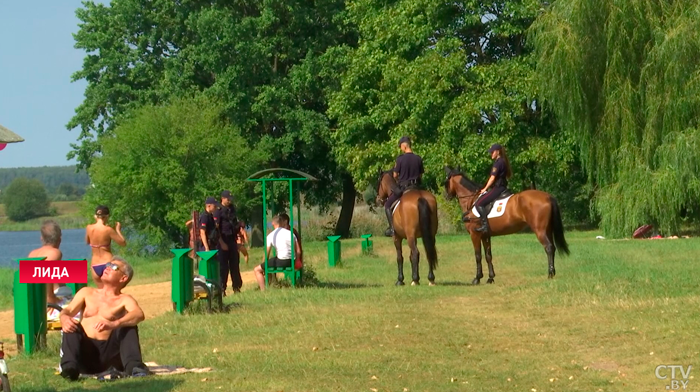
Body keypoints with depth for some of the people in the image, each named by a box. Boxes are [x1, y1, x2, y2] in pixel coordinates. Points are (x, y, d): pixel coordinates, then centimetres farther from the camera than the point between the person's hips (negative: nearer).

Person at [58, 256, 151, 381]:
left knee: (128, 325, -19)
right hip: (84, 352, 2)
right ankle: (69, 367, -45)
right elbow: (67, 311, 9)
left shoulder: (125, 300, 9)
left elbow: (139, 315, -13)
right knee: (70, 325, -20)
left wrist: (113, 324, -34)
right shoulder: (87, 293, 21)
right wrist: (64, 318, -19)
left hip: (108, 353, -2)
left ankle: (133, 366, -43)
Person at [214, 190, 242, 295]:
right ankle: (222, 289, -1)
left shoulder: (232, 209, 13)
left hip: (232, 240, 7)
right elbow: (216, 229, -13)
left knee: (235, 264, 11)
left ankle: (236, 287, 18)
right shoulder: (218, 211, -9)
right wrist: (222, 243, -17)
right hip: (223, 240, -7)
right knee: (223, 266, -5)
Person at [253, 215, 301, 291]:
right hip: (291, 262, 6)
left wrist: (263, 268, 14)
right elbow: (298, 252, 9)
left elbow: (266, 254, 0)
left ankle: (263, 290, -9)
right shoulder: (290, 233, 11)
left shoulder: (271, 236, -1)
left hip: (281, 262, -6)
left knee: (257, 270, 5)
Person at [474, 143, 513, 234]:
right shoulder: (503, 162, 16)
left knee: (479, 203, -16)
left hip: (497, 188, -11)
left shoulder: (497, 163, -14)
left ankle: (485, 225, -23)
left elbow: (493, 178, -16)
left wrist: (485, 189, -5)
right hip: (502, 187, 11)